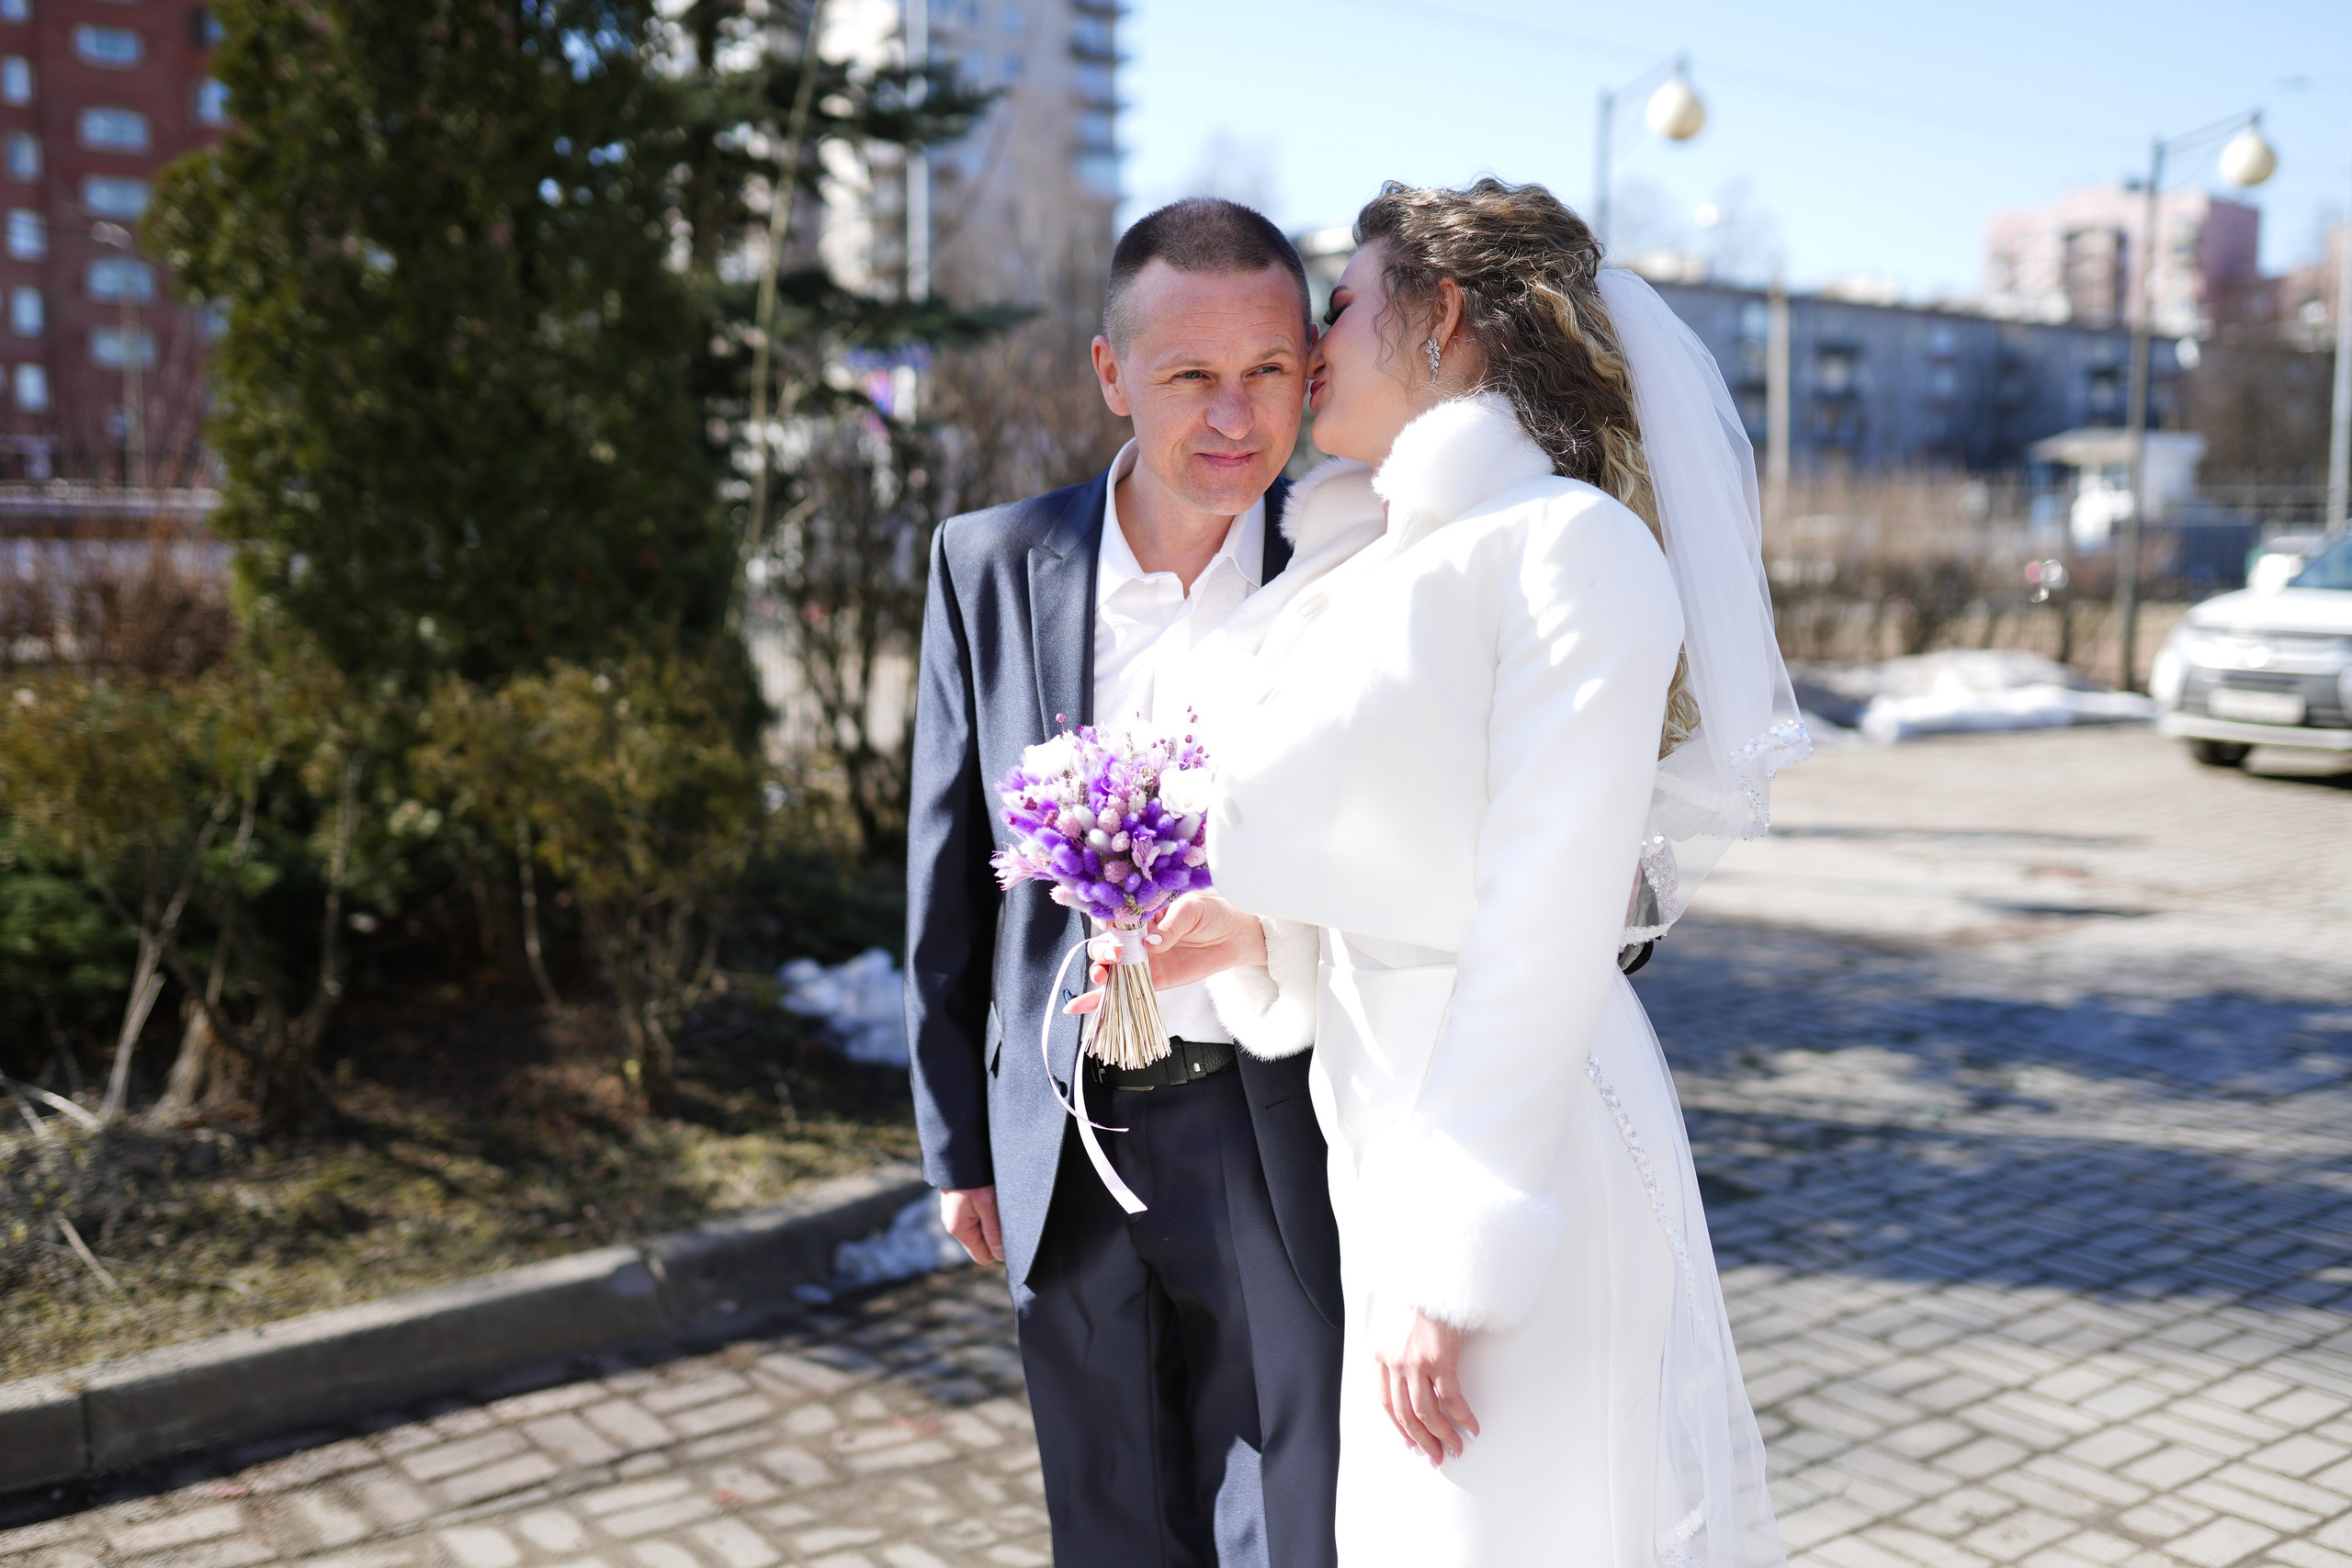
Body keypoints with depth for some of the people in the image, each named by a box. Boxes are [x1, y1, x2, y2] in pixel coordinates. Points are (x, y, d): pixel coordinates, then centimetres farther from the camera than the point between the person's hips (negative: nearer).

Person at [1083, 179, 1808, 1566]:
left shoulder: (1570, 542, -15)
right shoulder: (1373, 567, 12)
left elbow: (1546, 931, -20)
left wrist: (1459, 1265, -20)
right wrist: (1261, 924, -1)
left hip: (1521, 1132, -8)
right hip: (1385, 1125, 8)